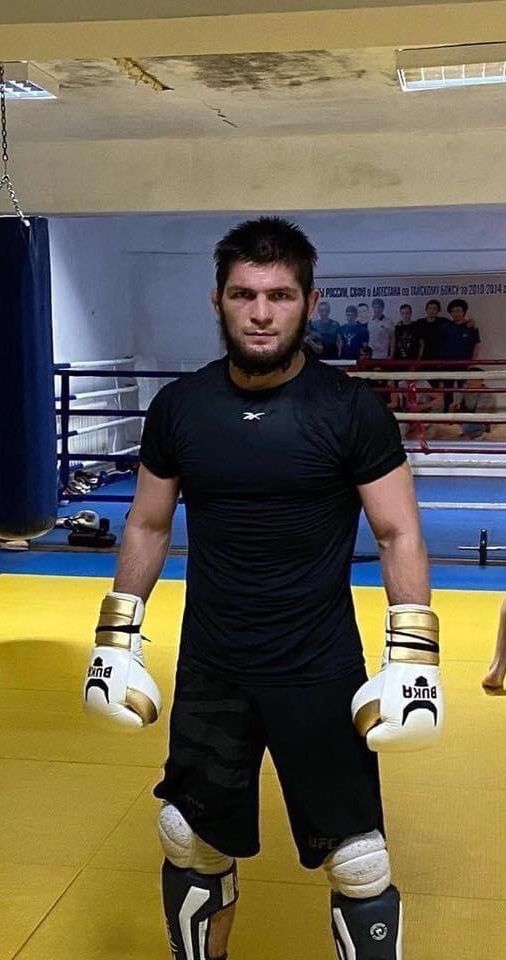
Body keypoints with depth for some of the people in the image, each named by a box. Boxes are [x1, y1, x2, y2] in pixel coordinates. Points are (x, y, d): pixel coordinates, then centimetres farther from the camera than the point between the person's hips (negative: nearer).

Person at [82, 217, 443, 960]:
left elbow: (399, 535, -7)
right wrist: (118, 635, 6)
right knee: (191, 843, 16)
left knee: (356, 864, 2)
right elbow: (148, 526, 9)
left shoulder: (351, 409, -10)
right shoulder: (179, 405, -1)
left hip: (321, 670, -3)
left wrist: (412, 657, -14)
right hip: (208, 667, 3)